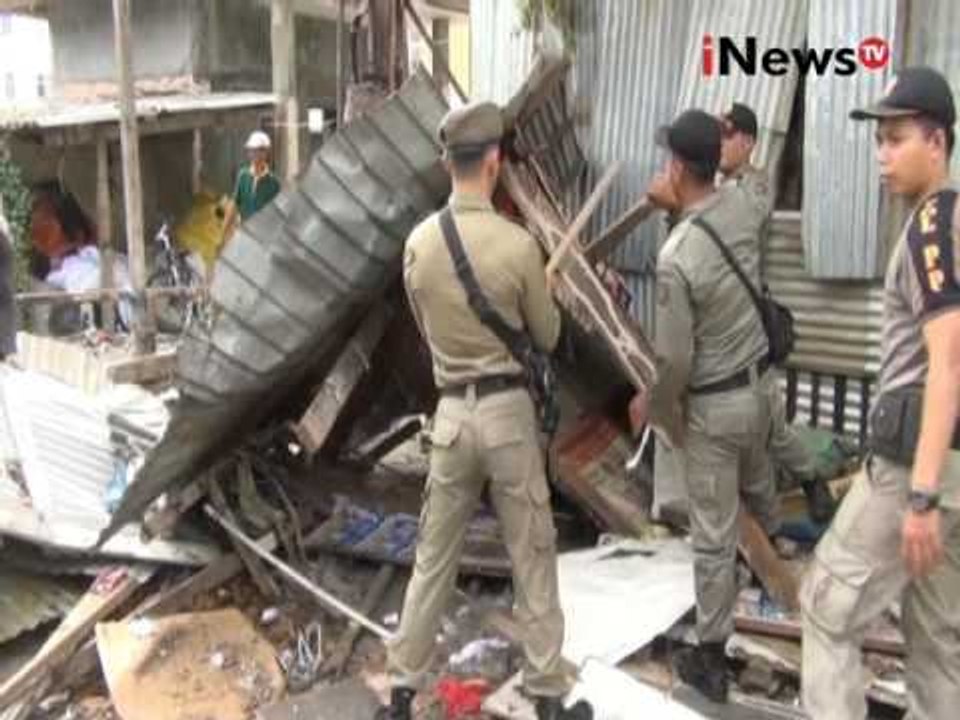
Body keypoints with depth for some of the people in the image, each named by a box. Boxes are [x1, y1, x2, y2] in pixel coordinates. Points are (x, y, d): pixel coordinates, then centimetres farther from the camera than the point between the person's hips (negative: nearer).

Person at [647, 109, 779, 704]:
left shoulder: (676, 257, -28)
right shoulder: (741, 207, -6)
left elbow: (674, 357, -21)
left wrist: (661, 409, -4)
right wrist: (677, 205, 7)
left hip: (714, 405, -7)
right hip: (760, 382, 7)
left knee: (714, 536, 4)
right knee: (757, 475, 36)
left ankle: (711, 659, 18)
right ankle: (772, 541, 65)